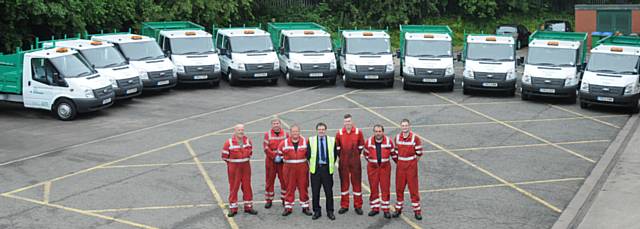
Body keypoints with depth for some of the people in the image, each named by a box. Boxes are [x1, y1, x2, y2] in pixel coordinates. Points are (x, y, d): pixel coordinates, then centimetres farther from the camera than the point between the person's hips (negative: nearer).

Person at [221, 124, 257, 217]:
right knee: (233, 187, 2)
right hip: (234, 167, -3)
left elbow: (250, 152, 16)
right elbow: (224, 156, -6)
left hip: (246, 166, 3)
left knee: (247, 186, 9)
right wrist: (232, 162, 4)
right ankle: (233, 208, 11)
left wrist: (245, 160, 10)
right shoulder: (229, 142, -12)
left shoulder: (247, 141, 1)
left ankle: (248, 206, 20)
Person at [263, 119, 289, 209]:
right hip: (270, 161, -1)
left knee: (284, 180, 4)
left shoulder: (285, 134, 3)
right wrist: (274, 157, -15)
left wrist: (282, 157, -11)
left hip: (283, 161, 1)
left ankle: (284, 199, 16)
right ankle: (269, 200, 12)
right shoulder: (267, 134, 0)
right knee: (270, 180, 4)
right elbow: (266, 148, -7)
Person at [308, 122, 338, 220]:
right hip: (315, 168, 0)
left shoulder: (332, 140, 4)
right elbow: (308, 154, 8)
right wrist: (311, 164, 6)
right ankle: (316, 211, 15)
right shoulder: (311, 140, 3)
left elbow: (335, 153, 11)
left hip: (327, 168, 0)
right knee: (315, 192, 4)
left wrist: (332, 164, 8)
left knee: (329, 191, 3)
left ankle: (330, 212, 13)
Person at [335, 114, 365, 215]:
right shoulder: (339, 133, -2)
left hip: (355, 162, -1)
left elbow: (361, 146, 8)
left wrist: (355, 155, 8)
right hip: (343, 162, 1)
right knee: (344, 183, 7)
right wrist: (342, 156, 11)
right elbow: (337, 146, 10)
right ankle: (344, 206, 15)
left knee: (357, 183, 4)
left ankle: (358, 206, 11)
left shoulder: (358, 132, -3)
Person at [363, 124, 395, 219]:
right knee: (373, 188, 6)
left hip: (385, 167, -1)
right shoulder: (368, 142, -5)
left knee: (385, 188, 1)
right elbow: (366, 154, 11)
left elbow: (393, 153, 8)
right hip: (372, 168, 1)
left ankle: (386, 209, 8)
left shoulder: (389, 141, -7)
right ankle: (375, 208, 17)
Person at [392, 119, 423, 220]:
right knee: (399, 188, 9)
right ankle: (398, 209, 21)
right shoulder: (397, 137, 2)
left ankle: (417, 211, 8)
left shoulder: (415, 138, -10)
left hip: (411, 166, -4)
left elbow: (419, 153, -4)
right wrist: (397, 161, 10)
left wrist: (413, 161, 3)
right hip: (400, 166, 4)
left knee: (413, 188, 0)